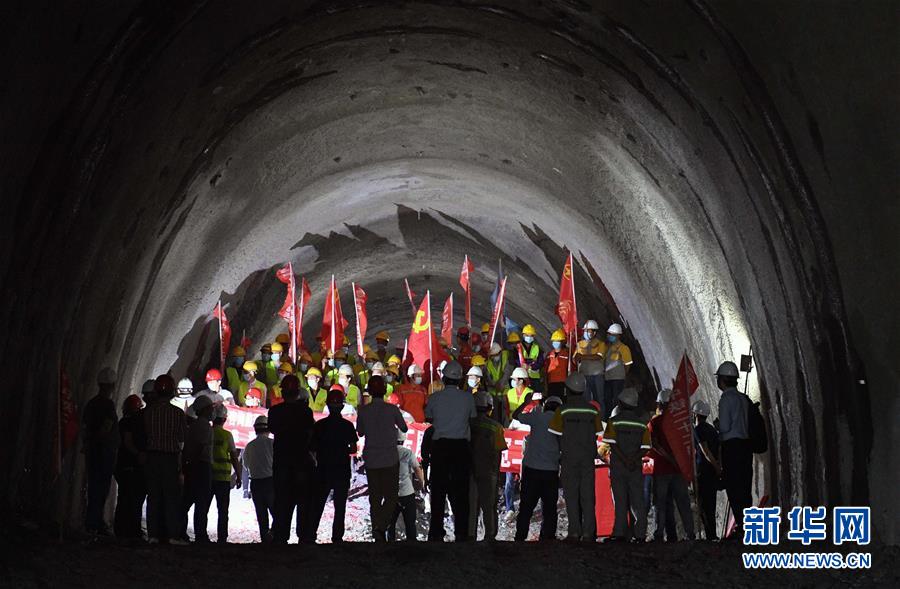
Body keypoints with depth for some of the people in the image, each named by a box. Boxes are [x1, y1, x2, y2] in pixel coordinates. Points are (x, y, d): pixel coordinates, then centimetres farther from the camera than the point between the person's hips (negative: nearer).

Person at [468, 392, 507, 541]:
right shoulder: (495, 426, -4)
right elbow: (498, 452, -3)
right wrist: (497, 472, 6)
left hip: (469, 471, 2)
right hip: (488, 472, -2)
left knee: (470, 505, 8)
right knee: (488, 505, 6)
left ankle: (470, 534, 6)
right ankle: (490, 535, 6)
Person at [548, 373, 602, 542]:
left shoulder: (563, 410, -6)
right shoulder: (592, 410, 3)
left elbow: (557, 435, -3)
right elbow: (597, 434, 6)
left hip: (569, 458, -2)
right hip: (588, 458, 2)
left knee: (571, 496, 2)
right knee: (588, 496, 5)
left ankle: (574, 532, 0)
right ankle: (589, 532, 3)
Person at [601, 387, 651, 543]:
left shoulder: (614, 421, -1)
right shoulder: (642, 422, 7)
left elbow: (612, 443, -10)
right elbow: (645, 447, 0)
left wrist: (625, 460, -12)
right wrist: (634, 459, -7)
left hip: (618, 465, -2)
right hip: (637, 466, 2)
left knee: (620, 500, -1)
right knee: (637, 501, 4)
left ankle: (620, 532, -6)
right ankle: (640, 534, 0)